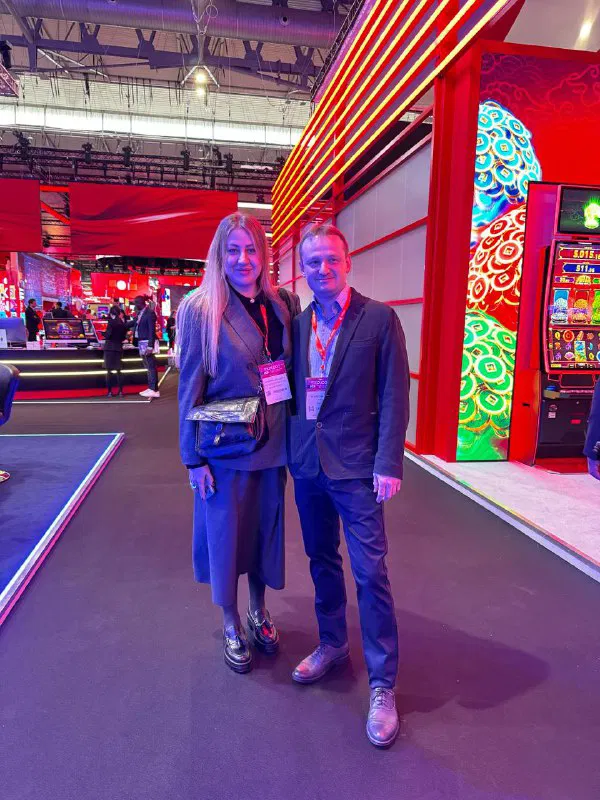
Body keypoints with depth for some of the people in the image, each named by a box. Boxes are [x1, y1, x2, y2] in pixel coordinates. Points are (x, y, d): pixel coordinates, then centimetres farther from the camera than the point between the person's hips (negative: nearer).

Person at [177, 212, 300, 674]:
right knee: (225, 533, 12)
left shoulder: (285, 304, 1)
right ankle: (231, 626, 36)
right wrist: (193, 458, -8)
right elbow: (190, 388, -8)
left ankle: (259, 612, 42)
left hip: (273, 444, 4)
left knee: (266, 528, 17)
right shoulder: (200, 309, -10)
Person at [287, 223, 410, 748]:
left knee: (370, 574, 2)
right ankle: (332, 644, 41)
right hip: (307, 465, 5)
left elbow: (394, 395, -8)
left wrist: (388, 464, -13)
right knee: (322, 561, 19)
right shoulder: (297, 323, 7)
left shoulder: (378, 319, -6)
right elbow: (293, 389, 12)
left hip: (355, 468, -5)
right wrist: (292, 451, 8)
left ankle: (383, 685, 20)